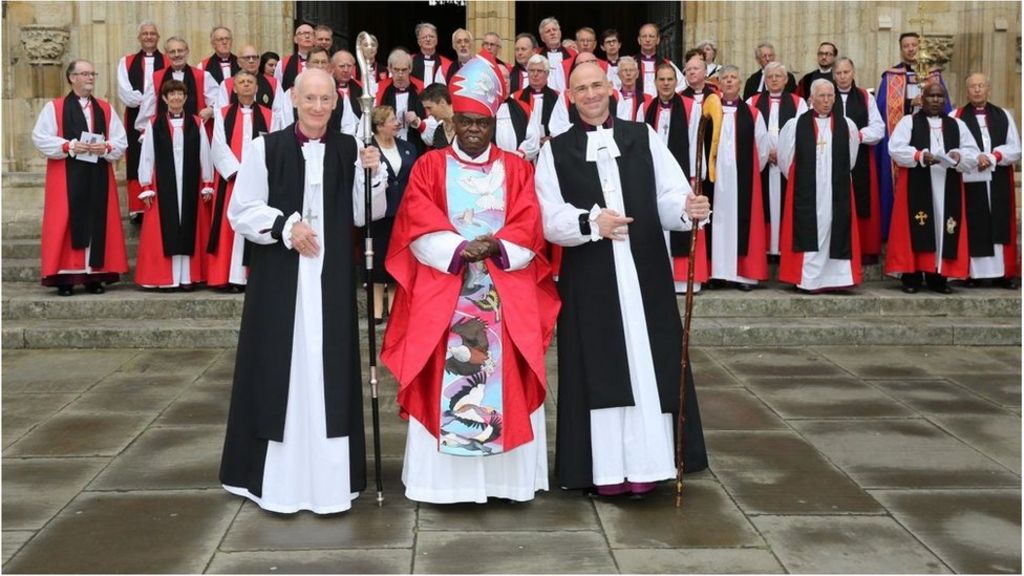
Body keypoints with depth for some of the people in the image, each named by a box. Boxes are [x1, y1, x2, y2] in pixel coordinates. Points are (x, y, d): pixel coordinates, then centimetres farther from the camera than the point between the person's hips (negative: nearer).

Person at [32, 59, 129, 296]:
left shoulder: (106, 109, 12)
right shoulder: (54, 107, 3)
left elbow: (121, 141, 8)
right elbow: (40, 138, -4)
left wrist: (105, 147, -13)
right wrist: (69, 146, -16)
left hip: (99, 178, 3)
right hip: (66, 179, -3)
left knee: (97, 224, 2)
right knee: (67, 224, -4)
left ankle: (95, 275, 7)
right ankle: (64, 276, -1)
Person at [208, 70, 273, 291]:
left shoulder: (268, 115, 10)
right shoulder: (223, 114, 9)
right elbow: (219, 146, -1)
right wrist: (237, 172, -13)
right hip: (231, 179, 0)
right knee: (232, 226, -4)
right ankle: (232, 276, -4)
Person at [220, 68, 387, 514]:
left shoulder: (349, 150, 6)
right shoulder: (265, 148, -1)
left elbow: (364, 216, 4)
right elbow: (241, 212, -1)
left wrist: (372, 175, -11)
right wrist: (285, 227, -13)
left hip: (331, 279, 2)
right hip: (279, 278, -2)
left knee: (328, 370, 3)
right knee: (281, 370, 2)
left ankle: (329, 478, 10)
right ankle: (279, 478, 12)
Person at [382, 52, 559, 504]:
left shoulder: (517, 169, 11)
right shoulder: (429, 166, 7)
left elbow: (528, 229, 1)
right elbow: (419, 229, -4)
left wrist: (496, 246, -18)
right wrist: (459, 250, -19)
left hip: (506, 295, 1)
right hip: (442, 293, -1)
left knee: (506, 379, 2)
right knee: (444, 379, -2)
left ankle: (506, 476, 11)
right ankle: (444, 478, 7)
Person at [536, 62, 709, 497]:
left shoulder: (643, 138, 9)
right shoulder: (556, 150, 7)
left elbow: (669, 196, 0)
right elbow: (550, 217, -2)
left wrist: (689, 209, -23)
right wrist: (591, 222, -19)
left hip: (645, 273, 1)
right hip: (589, 279, -1)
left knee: (648, 366, 2)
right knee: (598, 371, 2)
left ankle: (644, 464, 10)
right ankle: (606, 469, 9)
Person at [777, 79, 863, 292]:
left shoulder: (847, 126, 7)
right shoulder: (796, 125, 2)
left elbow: (850, 160, 17)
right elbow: (785, 159, 9)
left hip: (837, 193, 2)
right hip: (805, 193, -2)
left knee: (835, 232, 0)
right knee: (808, 234, -4)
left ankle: (835, 277, 5)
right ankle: (807, 279, 0)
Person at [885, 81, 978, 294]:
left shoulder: (957, 125, 14)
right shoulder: (908, 122, 5)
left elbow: (973, 154, 6)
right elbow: (896, 149, -7)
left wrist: (959, 156, -16)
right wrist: (920, 156, -22)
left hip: (947, 189, 3)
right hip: (916, 188, -3)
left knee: (943, 230, 1)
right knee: (915, 230, -6)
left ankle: (938, 277, 6)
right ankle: (912, 276, -2)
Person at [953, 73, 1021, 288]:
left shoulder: (1003, 115, 12)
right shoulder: (956, 117, 3)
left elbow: (1015, 149, 5)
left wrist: (992, 157, -10)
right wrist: (974, 158, -18)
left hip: (998, 182, 3)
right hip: (969, 182, -3)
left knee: (1000, 226, 3)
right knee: (973, 228, -2)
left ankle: (1002, 273, 6)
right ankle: (973, 273, 1)